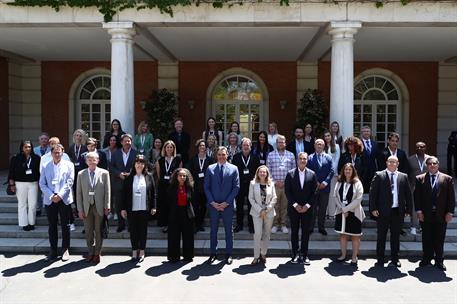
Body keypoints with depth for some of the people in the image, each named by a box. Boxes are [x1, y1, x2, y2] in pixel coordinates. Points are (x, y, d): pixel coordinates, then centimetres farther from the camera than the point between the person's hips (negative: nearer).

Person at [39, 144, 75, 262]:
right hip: (50, 200, 2)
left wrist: (60, 195, -13)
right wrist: (51, 196, -9)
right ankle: (53, 251, 15)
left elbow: (69, 182, -4)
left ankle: (65, 249, 14)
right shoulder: (46, 166, 9)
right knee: (52, 226, 7)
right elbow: (42, 184, 4)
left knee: (65, 225, 5)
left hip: (64, 199, -1)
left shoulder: (69, 165, 4)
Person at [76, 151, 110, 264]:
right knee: (88, 231, 9)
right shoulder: (81, 174, 3)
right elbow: (79, 193, 3)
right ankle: (90, 252, 25)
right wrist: (80, 209, -1)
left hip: (100, 207, -1)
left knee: (98, 231, 7)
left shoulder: (104, 173, -1)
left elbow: (107, 191, -1)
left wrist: (106, 207, -6)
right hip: (87, 207, 2)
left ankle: (97, 253, 20)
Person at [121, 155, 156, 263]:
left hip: (144, 209, 0)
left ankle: (141, 252, 19)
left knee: (143, 231, 8)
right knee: (133, 231, 7)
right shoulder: (129, 178, 2)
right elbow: (124, 194, 2)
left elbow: (153, 193, 4)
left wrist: (153, 207, 0)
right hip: (132, 209, 0)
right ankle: (134, 252, 19)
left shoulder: (149, 177, 3)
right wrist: (123, 208, -2)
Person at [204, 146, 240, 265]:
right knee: (213, 230, 9)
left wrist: (226, 202, -8)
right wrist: (213, 202, -7)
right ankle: (213, 253, 20)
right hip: (213, 205, 1)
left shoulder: (233, 169, 1)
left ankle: (228, 254, 19)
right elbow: (206, 187, 3)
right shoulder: (210, 168, 4)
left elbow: (236, 187, -2)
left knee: (228, 230, 8)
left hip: (228, 205, -1)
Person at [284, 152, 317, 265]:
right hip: (294, 208, 0)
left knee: (306, 231, 5)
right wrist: (295, 205, -9)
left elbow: (314, 192, 1)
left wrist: (307, 205, -8)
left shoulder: (312, 174, 2)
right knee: (294, 231, 6)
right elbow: (287, 191, -3)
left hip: (307, 208, 1)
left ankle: (304, 254, 14)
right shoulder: (290, 174, -1)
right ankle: (295, 254, 15)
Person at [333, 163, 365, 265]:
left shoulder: (357, 183, -5)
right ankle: (343, 255, 21)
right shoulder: (339, 183, 6)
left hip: (354, 213, -4)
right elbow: (335, 196, 4)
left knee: (355, 236, 3)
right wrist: (342, 209, -8)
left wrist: (346, 209, -13)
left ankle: (354, 257, 10)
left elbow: (358, 199, -11)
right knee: (342, 234, 10)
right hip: (341, 212, 4)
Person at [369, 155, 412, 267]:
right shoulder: (379, 175, -1)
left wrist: (408, 209, 5)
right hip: (383, 211, -2)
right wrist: (373, 208, -9)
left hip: (398, 211, 2)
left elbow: (408, 194, 10)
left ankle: (394, 259, 23)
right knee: (381, 236, 6)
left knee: (396, 236, 11)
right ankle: (380, 260, 15)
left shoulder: (403, 177, 7)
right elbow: (373, 193, -4)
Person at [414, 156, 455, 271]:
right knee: (427, 239, 8)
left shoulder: (447, 179, 3)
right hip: (426, 215, 0)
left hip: (441, 215, 0)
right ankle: (426, 259, 20)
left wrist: (450, 212, -4)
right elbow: (417, 196, 1)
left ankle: (439, 261, 18)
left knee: (439, 239, 7)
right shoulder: (420, 179, 3)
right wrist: (419, 211, -6)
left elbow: (451, 197, 2)